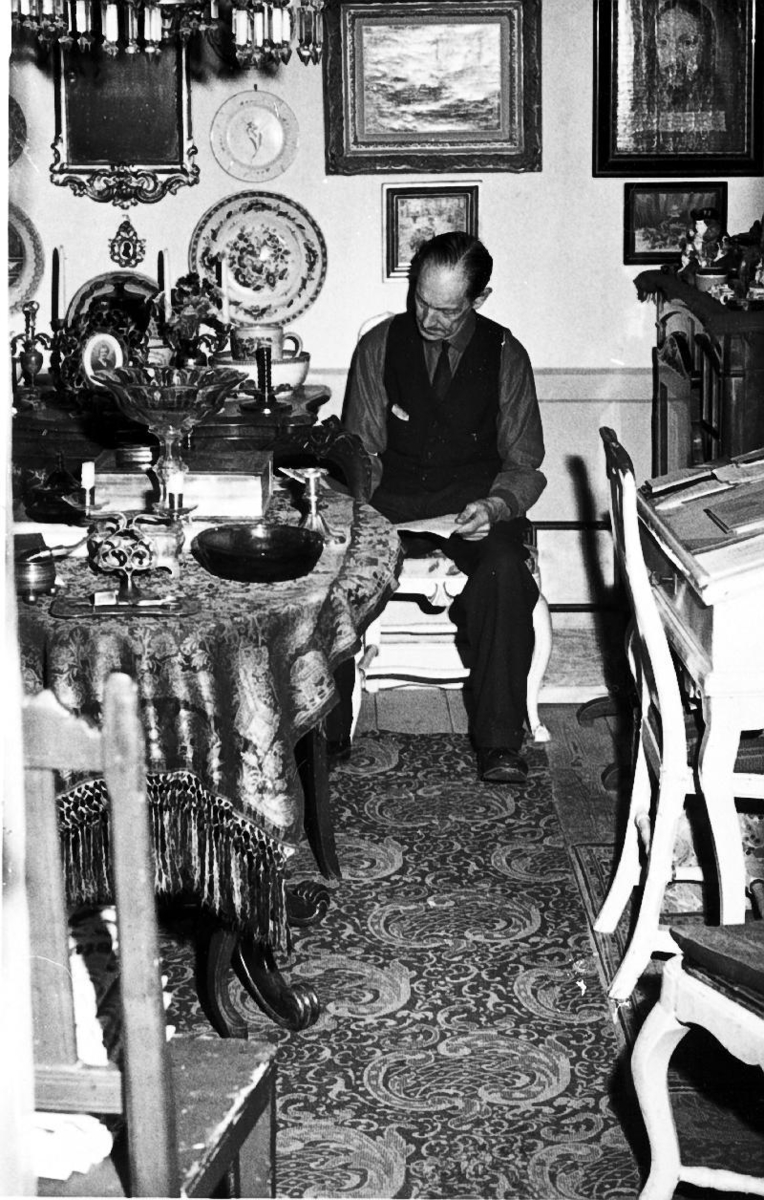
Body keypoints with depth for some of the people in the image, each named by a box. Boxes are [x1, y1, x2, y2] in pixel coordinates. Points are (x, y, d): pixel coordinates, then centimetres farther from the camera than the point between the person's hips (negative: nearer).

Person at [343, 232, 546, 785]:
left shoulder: (506, 355, 5)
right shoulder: (379, 346, 6)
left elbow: (524, 463, 7)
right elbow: (360, 450, 9)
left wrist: (495, 505, -16)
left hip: (477, 505, -1)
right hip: (391, 502, 1)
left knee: (504, 571, -34)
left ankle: (499, 743, -29)